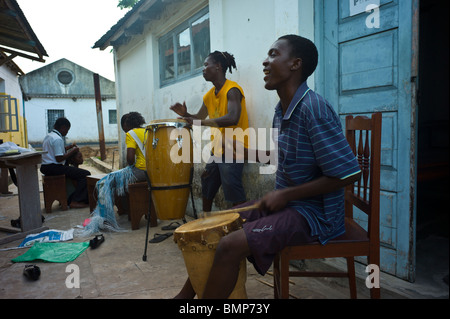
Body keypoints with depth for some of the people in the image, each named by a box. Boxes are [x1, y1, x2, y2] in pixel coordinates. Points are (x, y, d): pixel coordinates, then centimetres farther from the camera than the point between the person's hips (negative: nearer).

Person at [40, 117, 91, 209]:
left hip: (45, 168, 11)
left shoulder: (48, 136, 17)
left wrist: (69, 147, 20)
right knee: (85, 174, -15)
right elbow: (59, 158, -21)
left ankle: (69, 200, 23)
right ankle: (75, 201, -14)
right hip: (53, 168, -11)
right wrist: (73, 151, -10)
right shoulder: (57, 139, -15)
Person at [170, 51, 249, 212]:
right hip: (216, 150, 9)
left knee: (234, 194, -13)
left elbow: (232, 119, -28)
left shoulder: (232, 90, -13)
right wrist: (186, 115, 3)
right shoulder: (209, 95, 13)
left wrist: (202, 122, -30)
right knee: (206, 189, 18)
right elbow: (199, 118, 24)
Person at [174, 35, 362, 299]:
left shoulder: (314, 110, -23)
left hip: (314, 213, -9)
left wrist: (285, 194, -20)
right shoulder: (282, 109, 6)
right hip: (284, 202, 9)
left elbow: (349, 174, -24)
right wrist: (276, 196, 5)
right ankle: (186, 294, 22)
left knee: (230, 246, -23)